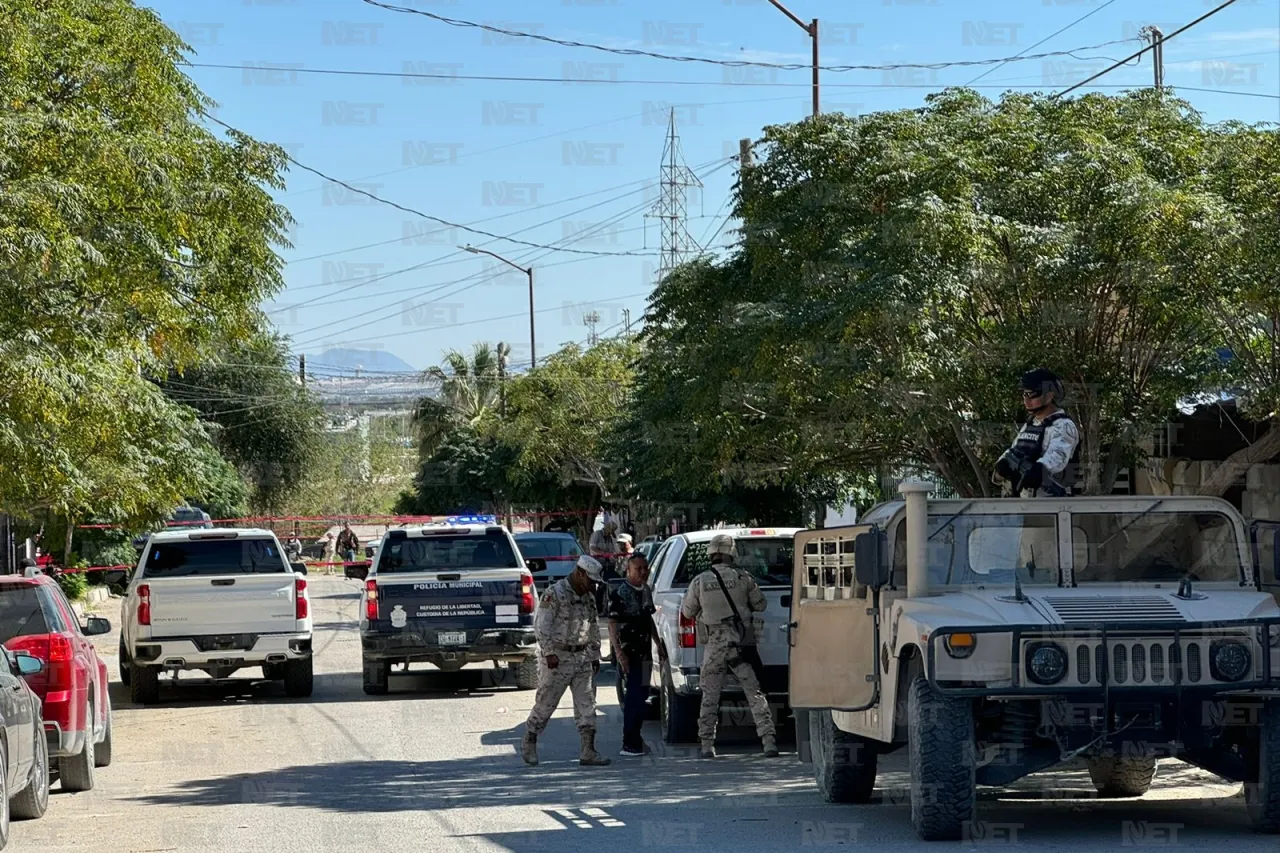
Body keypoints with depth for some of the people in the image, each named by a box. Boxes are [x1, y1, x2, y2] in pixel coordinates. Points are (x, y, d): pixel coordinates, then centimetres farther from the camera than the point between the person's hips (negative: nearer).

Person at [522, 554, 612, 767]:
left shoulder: (589, 598, 12)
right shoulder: (554, 594, -12)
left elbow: (594, 629, 21)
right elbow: (541, 625, -16)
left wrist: (595, 656, 19)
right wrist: (549, 652, -21)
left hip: (582, 658, 7)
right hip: (557, 658, -7)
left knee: (586, 705, 0)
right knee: (545, 703, 1)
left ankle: (588, 752, 0)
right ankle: (529, 744, 17)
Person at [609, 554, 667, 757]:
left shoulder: (646, 591, 12)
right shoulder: (620, 594, -14)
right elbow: (612, 625, -16)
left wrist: (658, 645, 22)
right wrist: (619, 653, -22)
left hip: (644, 652, 8)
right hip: (628, 654, -8)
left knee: (641, 695, 13)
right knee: (635, 697, -11)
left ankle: (635, 738, 24)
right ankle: (629, 744, -8)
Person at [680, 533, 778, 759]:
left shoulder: (700, 582, -2)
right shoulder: (742, 578, -3)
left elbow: (687, 612, 9)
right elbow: (760, 604, 8)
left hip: (715, 647, 0)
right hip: (741, 644, 0)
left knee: (710, 697, 9)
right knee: (755, 694, 3)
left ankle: (707, 745, 6)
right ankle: (768, 741, -2)